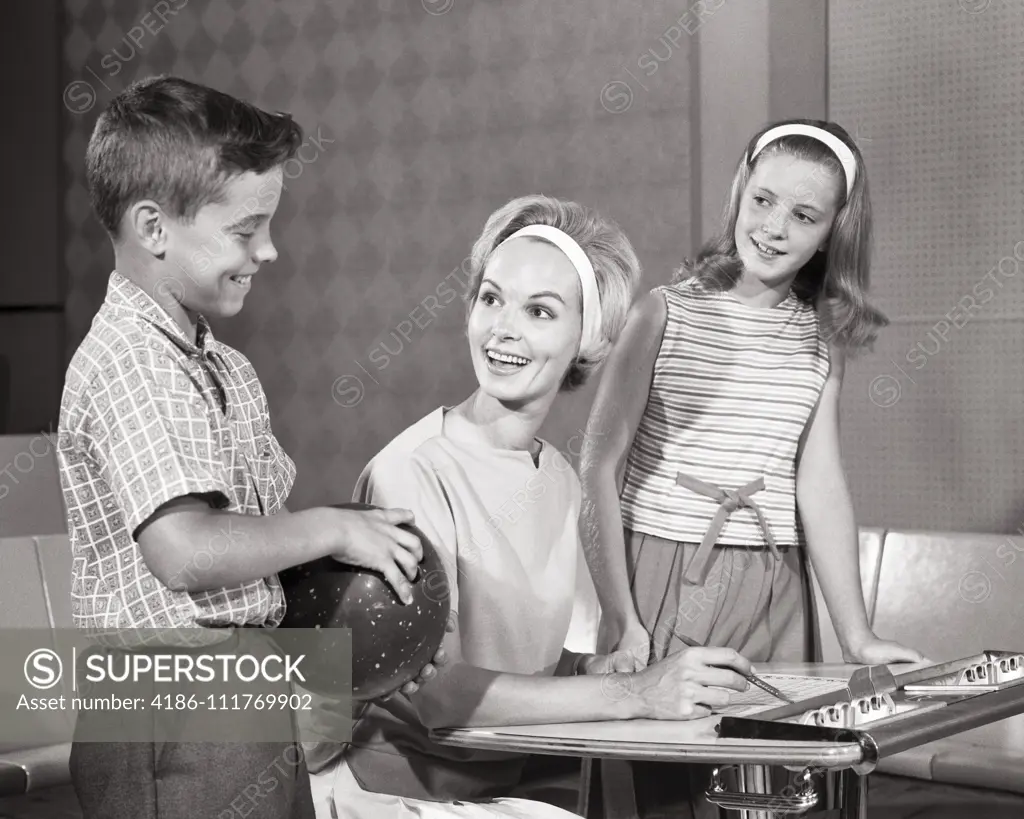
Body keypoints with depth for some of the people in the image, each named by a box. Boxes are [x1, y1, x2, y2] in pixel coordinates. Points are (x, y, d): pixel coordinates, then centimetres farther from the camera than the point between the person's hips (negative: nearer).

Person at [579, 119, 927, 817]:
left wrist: (858, 639, -2)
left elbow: (821, 489, 3)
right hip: (662, 582, -3)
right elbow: (600, 469, -7)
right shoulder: (667, 313, -5)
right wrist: (623, 622, -13)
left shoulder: (823, 339, 6)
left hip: (772, 597, 3)